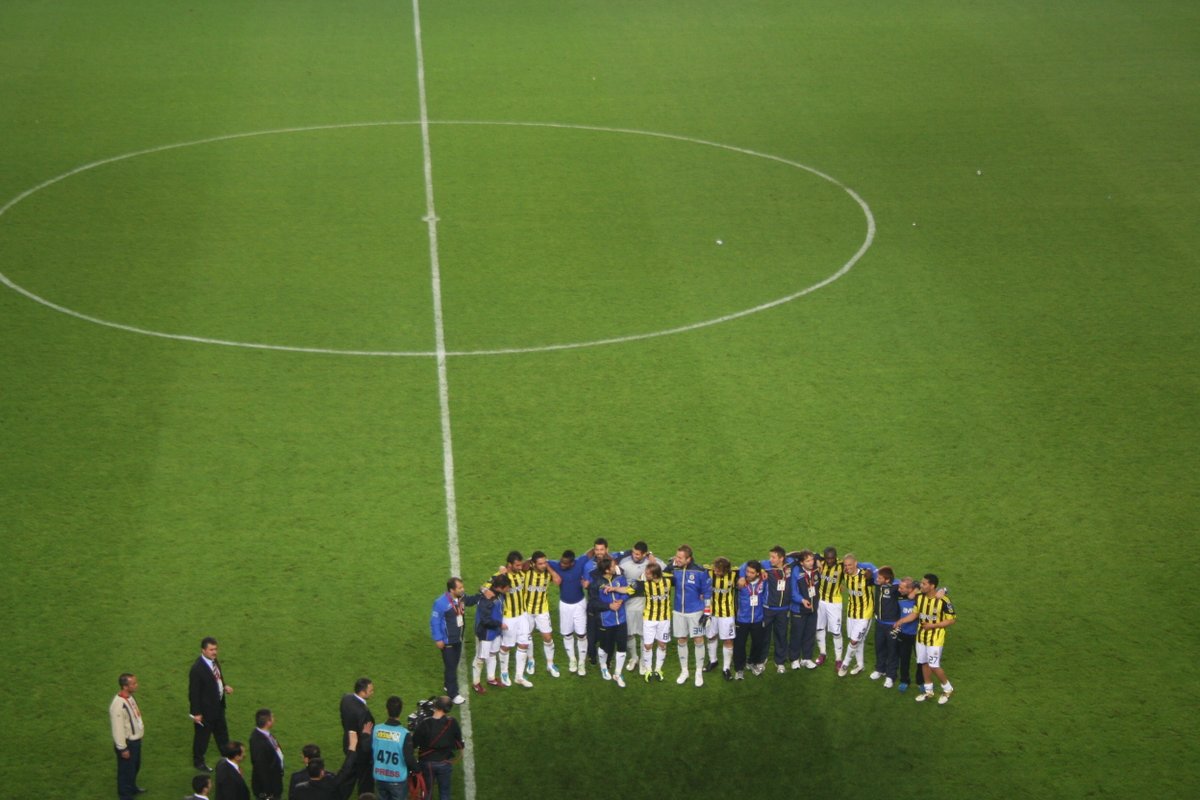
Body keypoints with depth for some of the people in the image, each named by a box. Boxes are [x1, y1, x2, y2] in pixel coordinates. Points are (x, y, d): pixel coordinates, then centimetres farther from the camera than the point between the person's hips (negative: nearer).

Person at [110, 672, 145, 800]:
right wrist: (123, 748, -20)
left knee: (135, 766, 28)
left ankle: (132, 787, 50)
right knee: (126, 769, 11)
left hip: (135, 739, 9)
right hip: (127, 742, -9)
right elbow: (118, 728, -26)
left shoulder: (129, 697, -4)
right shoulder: (118, 705, -32)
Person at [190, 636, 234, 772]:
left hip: (218, 707, 8)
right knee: (202, 736, 11)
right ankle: (198, 762, 31)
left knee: (222, 733, 23)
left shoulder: (214, 662, -2)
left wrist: (225, 687, -4)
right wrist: (196, 713, -19)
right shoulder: (197, 669, -27)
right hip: (205, 709, -8)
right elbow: (193, 692, -22)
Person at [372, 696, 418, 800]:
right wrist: (416, 768, 3)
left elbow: (368, 751, 1)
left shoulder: (376, 730, -11)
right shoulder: (404, 734, -22)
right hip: (398, 780, -4)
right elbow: (409, 759, -18)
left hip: (379, 778, 4)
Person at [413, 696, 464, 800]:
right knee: (444, 792, 14)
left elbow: (414, 742, -13)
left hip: (427, 762, -1)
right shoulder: (452, 723, -15)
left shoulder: (425, 723, -20)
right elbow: (459, 742, -3)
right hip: (445, 763, 1)